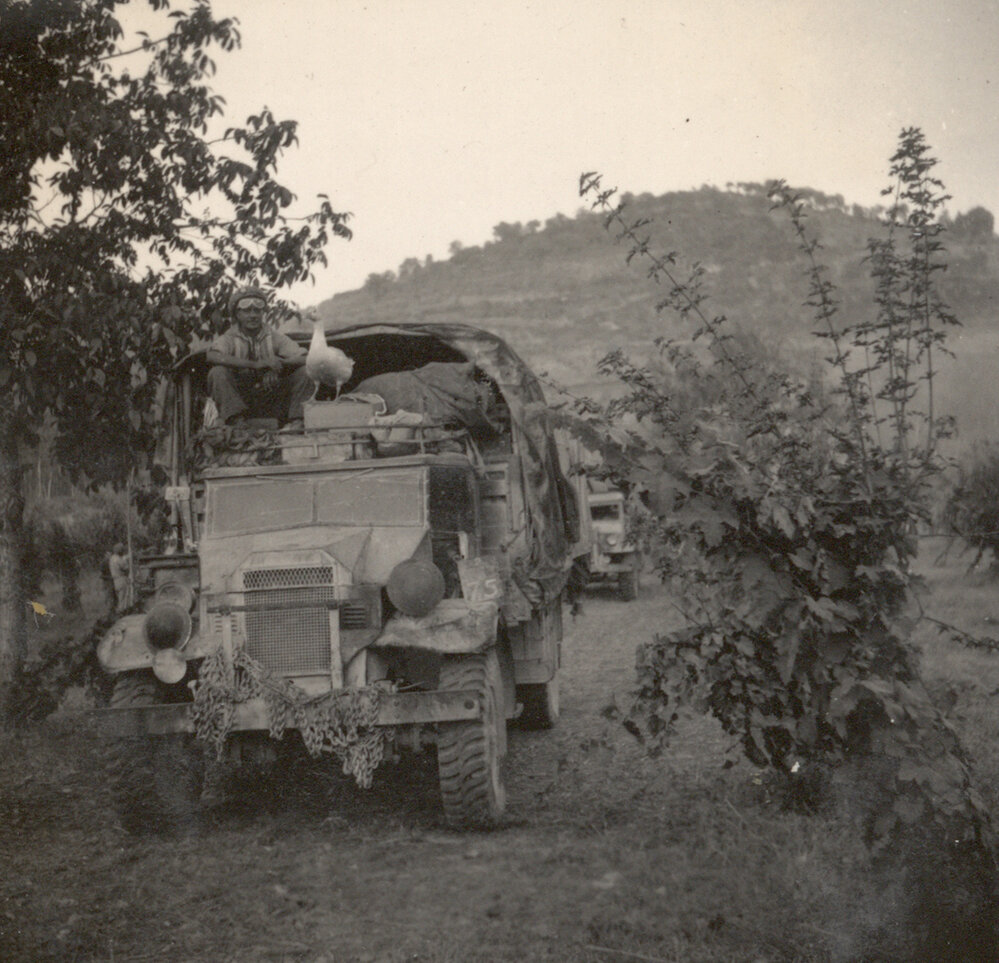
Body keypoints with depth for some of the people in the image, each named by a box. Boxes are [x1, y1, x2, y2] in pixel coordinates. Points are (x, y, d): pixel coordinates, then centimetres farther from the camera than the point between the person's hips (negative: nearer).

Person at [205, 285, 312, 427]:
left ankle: (296, 419, -13)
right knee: (218, 372, -25)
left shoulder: (275, 337, 3)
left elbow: (303, 359, -6)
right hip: (240, 399, -1)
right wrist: (254, 364, -32)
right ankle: (236, 420, -24)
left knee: (304, 372, -15)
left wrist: (280, 362, -27)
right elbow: (212, 356, -26)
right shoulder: (230, 338, -3)